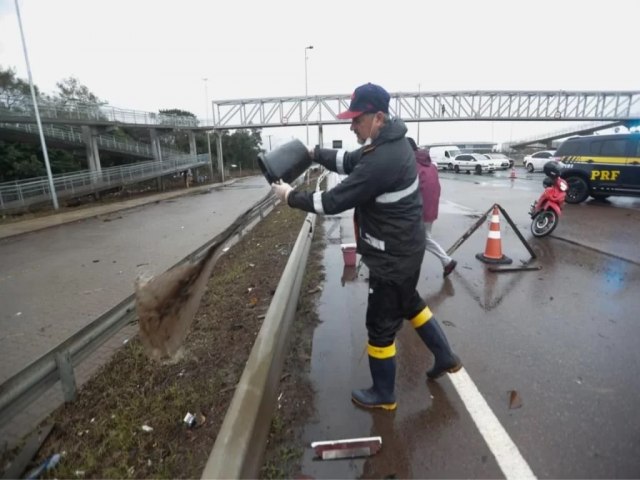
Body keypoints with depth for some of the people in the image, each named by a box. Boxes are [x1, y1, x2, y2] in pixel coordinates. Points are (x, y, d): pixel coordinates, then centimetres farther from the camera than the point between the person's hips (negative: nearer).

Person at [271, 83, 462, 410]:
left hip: (392, 257, -10)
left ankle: (383, 395, 30)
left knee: (381, 325, 7)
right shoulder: (389, 143, 3)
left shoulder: (383, 160, -29)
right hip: (404, 249, 10)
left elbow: (336, 200, -26)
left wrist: (291, 197, -12)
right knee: (409, 303, 28)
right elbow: (350, 161, 15)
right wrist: (314, 153, 2)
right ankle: (445, 358, 47)